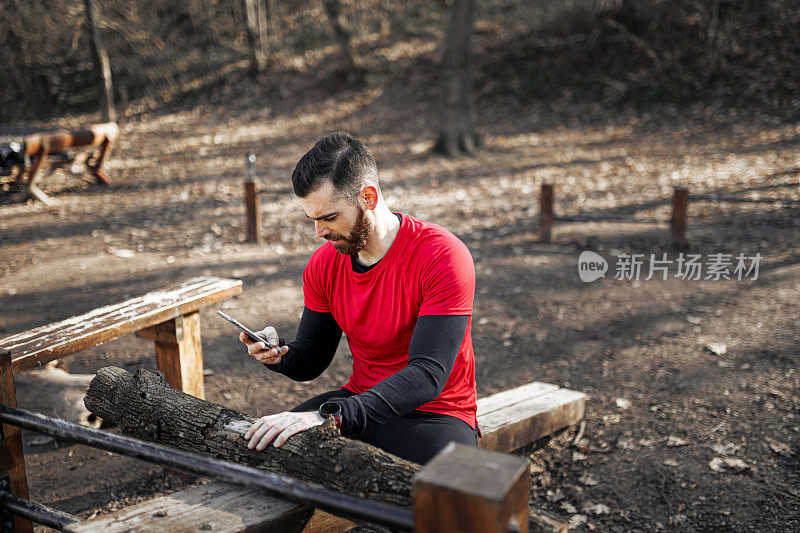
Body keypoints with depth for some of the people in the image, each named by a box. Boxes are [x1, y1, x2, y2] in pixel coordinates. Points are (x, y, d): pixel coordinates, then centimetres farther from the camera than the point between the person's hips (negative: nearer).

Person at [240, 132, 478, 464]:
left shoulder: (443, 256, -22)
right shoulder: (324, 264, -1)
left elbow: (428, 375, -30)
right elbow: (311, 361, 9)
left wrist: (330, 415, -39)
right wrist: (279, 355, -16)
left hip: (434, 412, -5)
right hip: (360, 400, 5)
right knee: (254, 448, -11)